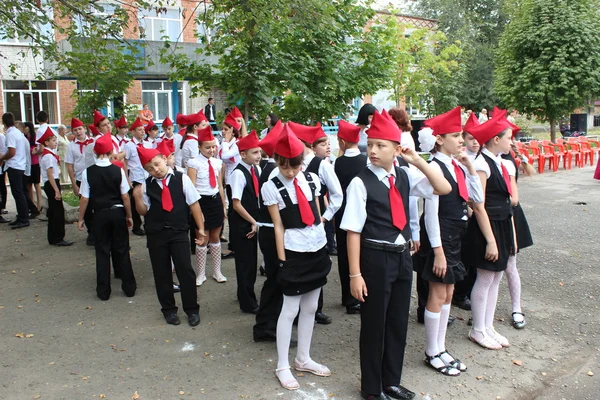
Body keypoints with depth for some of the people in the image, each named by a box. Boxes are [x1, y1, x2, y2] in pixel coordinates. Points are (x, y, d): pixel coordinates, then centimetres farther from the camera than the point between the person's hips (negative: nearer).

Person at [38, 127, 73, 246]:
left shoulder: (46, 154, 15)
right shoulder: (49, 156, -15)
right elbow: (50, 175, -20)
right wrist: (57, 191, -21)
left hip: (50, 184, 10)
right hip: (51, 184, -10)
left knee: (54, 211, 14)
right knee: (58, 211, -5)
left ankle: (53, 238, 21)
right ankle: (58, 238, 1)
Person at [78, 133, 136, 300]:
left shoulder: (87, 172, -9)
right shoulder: (118, 170, -9)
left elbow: (85, 199, -6)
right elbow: (125, 196, -6)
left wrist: (81, 218, 7)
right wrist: (129, 216, 6)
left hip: (100, 214, 0)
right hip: (118, 212, 0)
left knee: (102, 252, 10)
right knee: (122, 250, 11)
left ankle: (103, 291, 16)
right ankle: (129, 287, 18)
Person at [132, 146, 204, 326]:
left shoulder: (182, 178, -5)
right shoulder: (146, 185, 1)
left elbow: (194, 204, -2)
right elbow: (144, 211, 7)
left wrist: (200, 228, -2)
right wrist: (138, 197, -12)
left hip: (179, 232, -2)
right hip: (155, 234, 2)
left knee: (185, 270, -2)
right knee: (161, 273, 11)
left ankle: (192, 310, 15)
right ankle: (169, 310, 28)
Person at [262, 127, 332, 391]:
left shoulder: (312, 179, 3)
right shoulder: (271, 187, -9)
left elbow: (318, 215, 11)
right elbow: (278, 226, -7)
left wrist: (326, 249, 12)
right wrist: (282, 260, -7)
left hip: (318, 249, 5)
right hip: (295, 252, -5)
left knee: (310, 307, 14)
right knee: (290, 310, 2)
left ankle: (303, 359, 30)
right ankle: (282, 366, 19)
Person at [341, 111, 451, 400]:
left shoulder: (405, 176, 2)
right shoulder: (360, 182, -14)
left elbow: (444, 189, 0)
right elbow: (353, 231, -14)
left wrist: (418, 160, -8)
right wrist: (355, 274, -15)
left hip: (402, 256, 6)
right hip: (375, 258, -6)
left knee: (399, 322, 17)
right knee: (374, 325, 9)